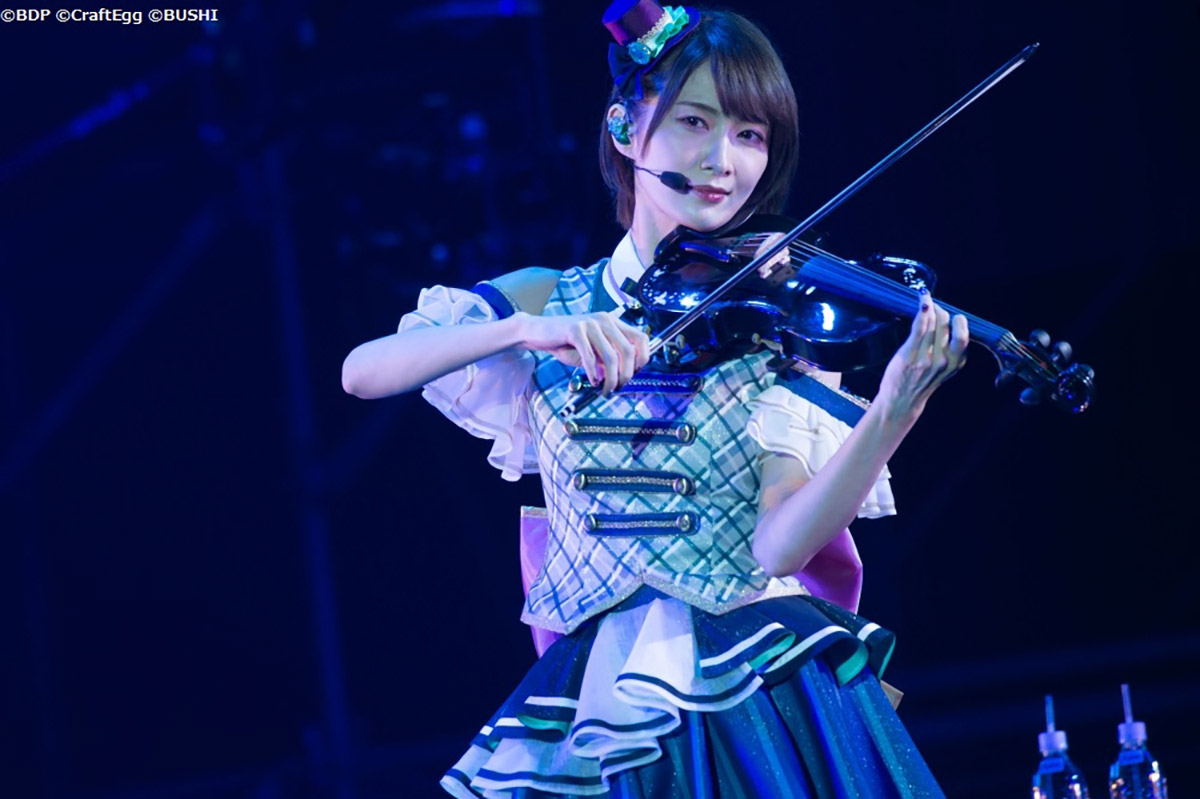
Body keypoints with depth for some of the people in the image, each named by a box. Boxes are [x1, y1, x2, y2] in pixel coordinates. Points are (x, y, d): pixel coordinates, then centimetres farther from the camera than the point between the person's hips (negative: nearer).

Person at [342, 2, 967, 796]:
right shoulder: (547, 303, 9)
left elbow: (777, 544, -10)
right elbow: (363, 371, -5)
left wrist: (892, 416, -25)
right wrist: (523, 329, -20)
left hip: (765, 684, -1)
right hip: (602, 694, 2)